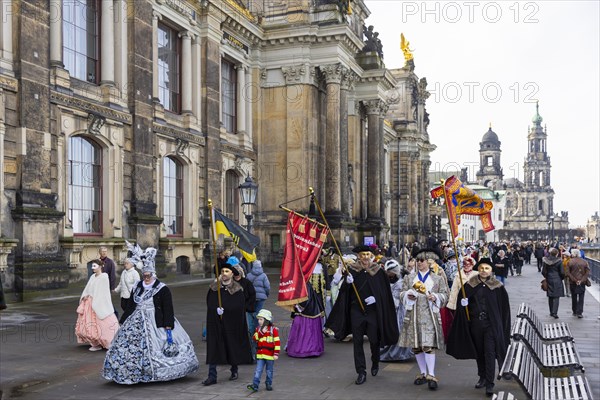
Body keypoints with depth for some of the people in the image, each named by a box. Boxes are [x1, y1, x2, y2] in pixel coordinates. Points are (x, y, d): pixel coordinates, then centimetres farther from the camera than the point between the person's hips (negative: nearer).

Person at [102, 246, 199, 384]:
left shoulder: (162, 289, -4)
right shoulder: (136, 288, 12)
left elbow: (168, 310, -7)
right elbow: (129, 307, 17)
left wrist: (168, 329, -13)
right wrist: (123, 323, 13)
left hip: (156, 325, -5)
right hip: (136, 323, 5)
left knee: (156, 349, -4)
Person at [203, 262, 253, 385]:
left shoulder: (237, 290, -3)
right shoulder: (213, 288, 4)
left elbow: (239, 306, -10)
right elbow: (209, 304, 2)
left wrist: (224, 310, -18)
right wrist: (217, 310, -16)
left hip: (231, 324, -1)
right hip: (215, 324, 1)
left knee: (233, 347, 10)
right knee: (213, 348, -3)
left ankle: (234, 370, 33)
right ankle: (212, 376, -1)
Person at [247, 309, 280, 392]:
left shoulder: (273, 330, -7)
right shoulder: (258, 329, 7)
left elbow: (277, 342, -8)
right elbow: (255, 338, -3)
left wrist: (276, 354, -12)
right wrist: (261, 332, -16)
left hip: (270, 355, -3)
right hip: (260, 354, 3)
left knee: (269, 371, 11)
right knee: (258, 370, -4)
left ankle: (269, 384, 25)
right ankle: (255, 385, -6)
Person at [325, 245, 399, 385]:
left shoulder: (378, 271, 0)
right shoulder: (352, 270, 1)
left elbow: (385, 291, 3)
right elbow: (344, 291, 1)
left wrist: (375, 298, -12)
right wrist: (347, 282, -19)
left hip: (373, 309, -1)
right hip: (356, 309, 1)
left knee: (374, 339, 5)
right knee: (357, 341, 0)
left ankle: (375, 363, 34)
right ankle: (361, 372, 8)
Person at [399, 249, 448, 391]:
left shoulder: (438, 278, 7)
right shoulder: (409, 277, 13)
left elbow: (445, 295, 5)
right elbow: (402, 293, 14)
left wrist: (435, 297, -13)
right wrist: (408, 295, -7)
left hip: (429, 315, -3)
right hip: (413, 315, 3)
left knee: (428, 345, -13)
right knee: (416, 346, 7)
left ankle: (431, 375, -7)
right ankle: (423, 373, 21)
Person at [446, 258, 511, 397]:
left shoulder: (497, 287, -4)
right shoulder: (470, 285, 0)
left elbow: (504, 306, -2)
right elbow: (461, 299, 7)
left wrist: (502, 325, -5)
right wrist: (463, 303, -16)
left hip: (491, 324, -3)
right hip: (475, 323, 3)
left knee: (490, 353, -6)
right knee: (479, 352, 14)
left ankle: (489, 384, -2)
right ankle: (482, 377, 30)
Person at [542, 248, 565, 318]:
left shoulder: (546, 261, -2)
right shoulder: (559, 261, -11)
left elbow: (543, 272, 1)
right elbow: (562, 272, -9)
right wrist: (562, 278, 10)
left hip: (549, 280, 3)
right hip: (557, 281, -3)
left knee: (550, 297, 14)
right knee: (556, 297, -1)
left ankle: (551, 312, 20)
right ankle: (555, 312, -9)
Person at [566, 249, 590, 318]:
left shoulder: (570, 262, -8)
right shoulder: (584, 262, -2)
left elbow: (568, 273, -11)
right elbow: (587, 273, -6)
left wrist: (575, 280, -9)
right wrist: (581, 280, -9)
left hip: (573, 283, 0)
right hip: (582, 283, 0)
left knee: (574, 297, 14)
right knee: (581, 298, 5)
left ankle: (575, 312, 22)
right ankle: (579, 313, -2)